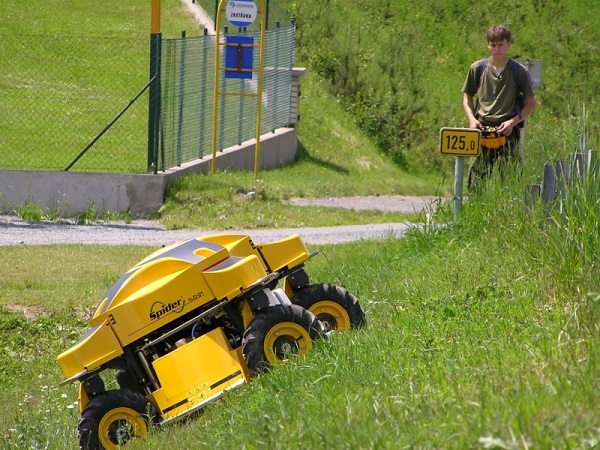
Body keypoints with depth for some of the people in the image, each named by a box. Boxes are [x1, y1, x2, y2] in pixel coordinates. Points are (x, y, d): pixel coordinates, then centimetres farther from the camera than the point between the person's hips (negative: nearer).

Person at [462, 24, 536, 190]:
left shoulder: (519, 72, 1)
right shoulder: (477, 68, 6)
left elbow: (531, 103, 5)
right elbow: (467, 97, 16)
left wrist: (512, 122, -9)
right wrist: (472, 119, -1)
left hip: (508, 132, -2)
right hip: (482, 131, 2)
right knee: (476, 182, 0)